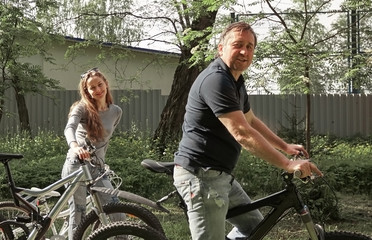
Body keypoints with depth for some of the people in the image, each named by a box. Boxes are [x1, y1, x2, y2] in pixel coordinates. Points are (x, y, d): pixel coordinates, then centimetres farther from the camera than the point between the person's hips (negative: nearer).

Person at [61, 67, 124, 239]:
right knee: (78, 212, -3)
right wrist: (75, 146, -46)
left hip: (97, 168, 4)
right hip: (77, 165, -4)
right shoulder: (82, 108, -6)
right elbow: (69, 128, -26)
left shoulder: (116, 112, 7)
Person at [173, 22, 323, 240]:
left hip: (220, 174, 10)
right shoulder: (216, 80, -21)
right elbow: (242, 134, -27)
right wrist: (288, 164, -24)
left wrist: (286, 146, 21)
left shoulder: (236, 81, 13)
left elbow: (252, 121, 26)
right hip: (201, 174, -10)